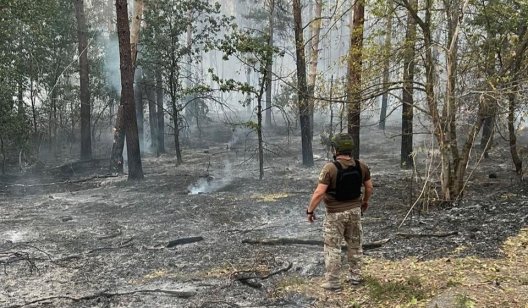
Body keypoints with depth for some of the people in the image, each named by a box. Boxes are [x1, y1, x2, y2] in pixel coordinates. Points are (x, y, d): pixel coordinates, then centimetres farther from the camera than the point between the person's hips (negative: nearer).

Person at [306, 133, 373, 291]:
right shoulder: (361, 166, -3)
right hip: (355, 211, 5)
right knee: (355, 245, 18)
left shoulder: (330, 168, -20)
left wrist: (310, 210, -10)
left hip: (335, 213, -5)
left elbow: (319, 193, -22)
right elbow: (369, 187, 7)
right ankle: (355, 276, 29)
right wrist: (365, 202, 25)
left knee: (333, 248, 5)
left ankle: (333, 282, 10)